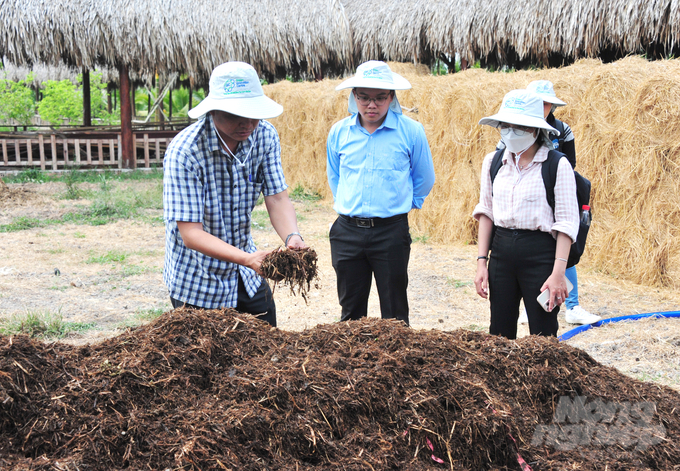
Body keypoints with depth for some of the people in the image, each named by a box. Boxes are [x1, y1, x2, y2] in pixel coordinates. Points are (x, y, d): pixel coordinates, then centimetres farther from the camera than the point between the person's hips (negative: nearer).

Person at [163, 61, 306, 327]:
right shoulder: (184, 153, -26)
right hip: (198, 281, -5)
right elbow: (191, 232, -28)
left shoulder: (264, 136, -10)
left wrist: (292, 237, -32)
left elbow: (276, 197, -9)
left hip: (247, 276, 5)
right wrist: (246, 258, -43)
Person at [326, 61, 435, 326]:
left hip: (391, 232, -3)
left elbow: (424, 179, 10)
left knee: (394, 313, 3)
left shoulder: (411, 131, -4)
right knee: (351, 309, 11)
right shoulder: (339, 132, 4)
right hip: (347, 231, 3)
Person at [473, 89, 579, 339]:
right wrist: (481, 262, 5)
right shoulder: (492, 162, 7)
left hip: (540, 253, -4)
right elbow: (486, 212, 12)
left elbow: (567, 222, -9)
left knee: (542, 338, 1)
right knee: (499, 334, 11)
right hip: (501, 252, 5)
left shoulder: (557, 165, -8)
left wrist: (558, 272, -16)